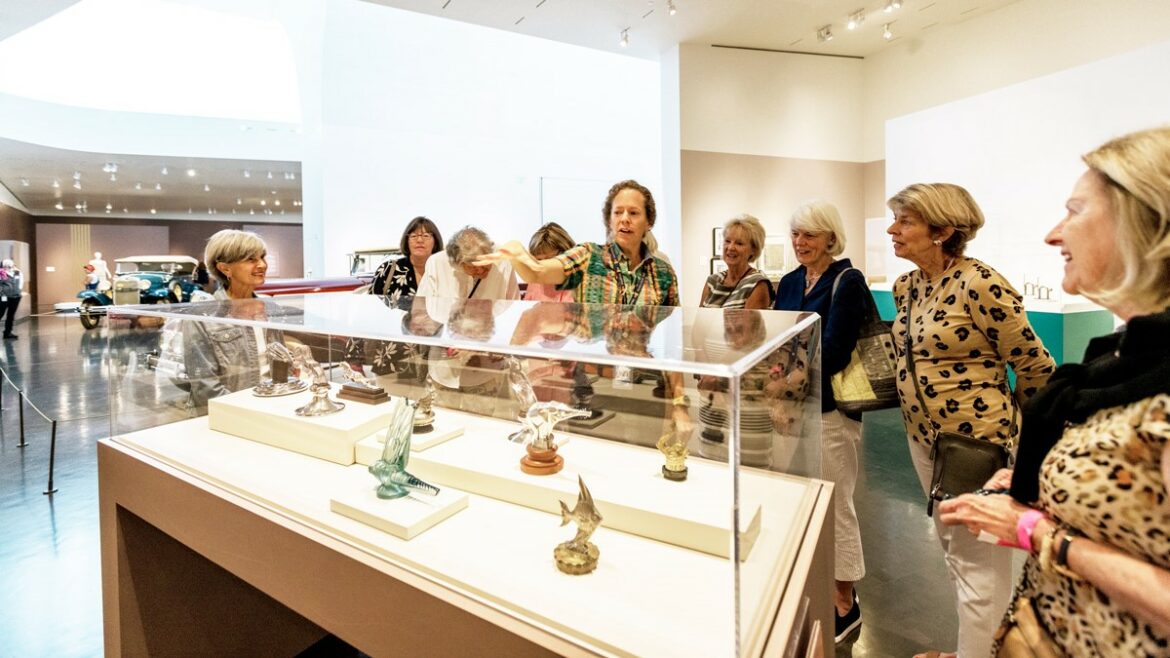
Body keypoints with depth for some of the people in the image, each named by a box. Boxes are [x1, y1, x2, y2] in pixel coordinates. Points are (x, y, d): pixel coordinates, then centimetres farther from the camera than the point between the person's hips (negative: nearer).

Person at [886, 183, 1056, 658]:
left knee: (978, 559, 5)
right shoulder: (906, 286, 4)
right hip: (923, 436, 8)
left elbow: (1035, 366, -11)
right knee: (950, 545, 23)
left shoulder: (980, 284, -20)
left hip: (975, 440, -8)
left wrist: (1012, 424, 0)